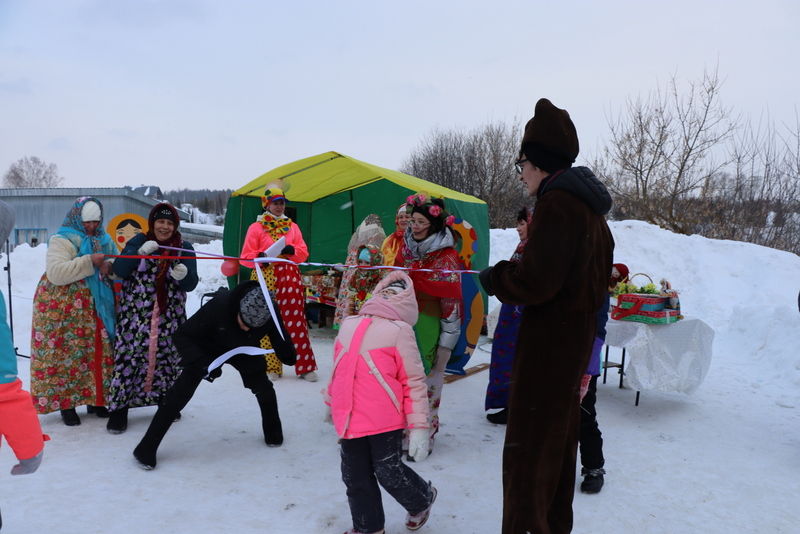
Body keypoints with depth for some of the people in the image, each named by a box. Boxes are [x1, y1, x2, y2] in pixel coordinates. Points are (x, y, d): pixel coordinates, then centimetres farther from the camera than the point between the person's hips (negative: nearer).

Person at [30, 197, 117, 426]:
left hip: (98, 308, 5)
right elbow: (56, 272, -19)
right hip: (64, 311, -5)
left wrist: (110, 266, -8)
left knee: (100, 352, 7)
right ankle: (65, 402, 10)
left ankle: (96, 399, 20)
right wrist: (89, 261, -25)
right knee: (67, 354, -2)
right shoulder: (61, 240, -6)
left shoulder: (105, 240, 12)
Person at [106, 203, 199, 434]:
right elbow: (119, 271, -9)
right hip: (135, 313, -1)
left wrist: (183, 275, -24)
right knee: (128, 356, -2)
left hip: (170, 317, 2)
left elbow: (191, 285, -1)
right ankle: (119, 407, 12)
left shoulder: (184, 248, 4)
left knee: (168, 357, 10)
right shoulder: (139, 241, 2)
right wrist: (140, 252, -22)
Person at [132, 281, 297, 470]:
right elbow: (181, 335, -31)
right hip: (208, 347, -3)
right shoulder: (219, 305, -40)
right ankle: (147, 447, -4)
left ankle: (273, 431, 24)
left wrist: (288, 355, -45)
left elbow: (280, 343, -20)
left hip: (244, 349, 3)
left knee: (262, 386, -5)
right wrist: (203, 363, -43)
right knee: (182, 389, -14)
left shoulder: (271, 314, -33)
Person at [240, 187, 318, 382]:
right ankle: (271, 368, 11)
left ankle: (305, 367, 4)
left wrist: (292, 251, -11)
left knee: (296, 320, -1)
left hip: (290, 278, 2)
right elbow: (246, 256, 3)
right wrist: (259, 257, -18)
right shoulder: (256, 227, 7)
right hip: (265, 279, -2)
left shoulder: (292, 226, 16)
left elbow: (304, 253, 10)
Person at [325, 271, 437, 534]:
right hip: (350, 420, 6)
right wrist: (332, 402, 28)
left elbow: (414, 382, -8)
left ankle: (422, 498, 37)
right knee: (355, 477, 15)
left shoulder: (399, 330, -7)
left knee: (389, 473, 5)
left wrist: (419, 427, -10)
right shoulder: (348, 325, 10)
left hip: (385, 421, -5)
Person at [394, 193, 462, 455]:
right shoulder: (406, 249, 10)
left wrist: (446, 342, -12)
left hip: (429, 326, -6)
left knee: (426, 378, 0)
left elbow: (452, 301, -11)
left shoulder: (446, 257, -10)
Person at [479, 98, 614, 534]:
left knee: (528, 444, -2)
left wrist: (494, 278, -8)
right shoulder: (589, 208, 13)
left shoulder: (556, 204, -18)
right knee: (559, 435, 21)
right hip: (579, 334, 10)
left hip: (549, 339, -10)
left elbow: (535, 282, -26)